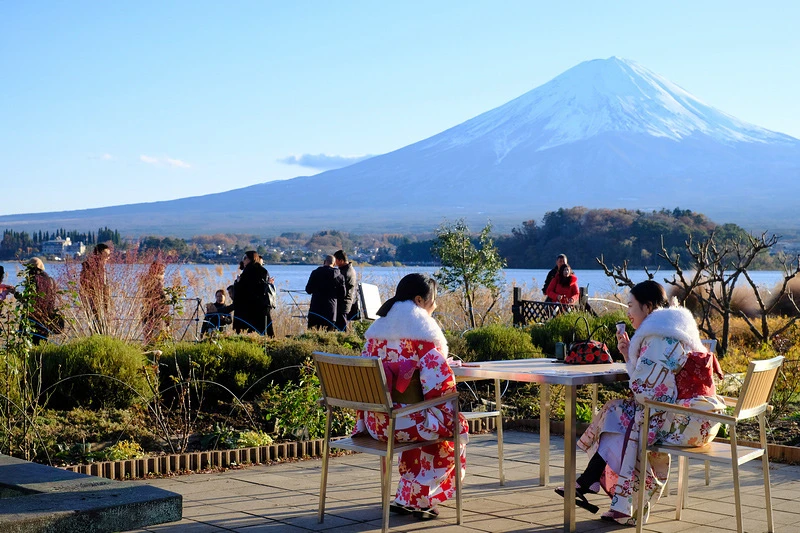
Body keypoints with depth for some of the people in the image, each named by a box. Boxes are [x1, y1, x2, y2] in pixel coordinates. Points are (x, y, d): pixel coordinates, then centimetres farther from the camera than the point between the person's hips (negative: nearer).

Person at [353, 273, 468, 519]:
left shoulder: (377, 327, 11)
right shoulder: (422, 329, -10)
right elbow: (441, 382, -17)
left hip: (374, 422, 7)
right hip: (402, 421, -7)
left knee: (425, 420, 34)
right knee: (456, 425, 19)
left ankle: (409, 496, 34)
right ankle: (416, 499, 19)